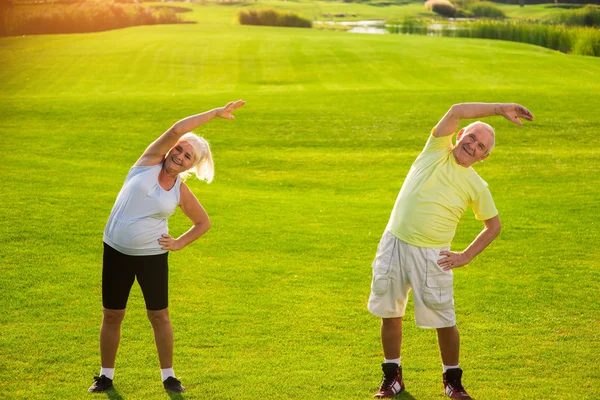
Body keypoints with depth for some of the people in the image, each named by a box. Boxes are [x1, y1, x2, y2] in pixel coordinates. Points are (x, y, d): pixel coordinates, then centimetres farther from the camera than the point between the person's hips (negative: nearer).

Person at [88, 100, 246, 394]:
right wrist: (215, 112, -17)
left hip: (152, 256, 0)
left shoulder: (181, 192, -1)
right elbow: (176, 130, -17)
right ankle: (106, 375, 22)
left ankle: (168, 375, 19)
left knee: (159, 316, 5)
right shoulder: (150, 160, -5)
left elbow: (204, 222, 13)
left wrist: (180, 243, -1)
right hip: (116, 251, 0)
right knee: (112, 315, 8)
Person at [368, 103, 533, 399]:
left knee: (444, 321, 1)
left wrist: (466, 256, 2)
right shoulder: (437, 150, 0)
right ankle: (392, 376, 26)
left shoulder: (476, 186, 1)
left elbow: (494, 225, 11)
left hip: (431, 255, -1)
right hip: (393, 244, 1)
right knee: (389, 314, 9)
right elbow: (456, 111, -13)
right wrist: (500, 109, -15)